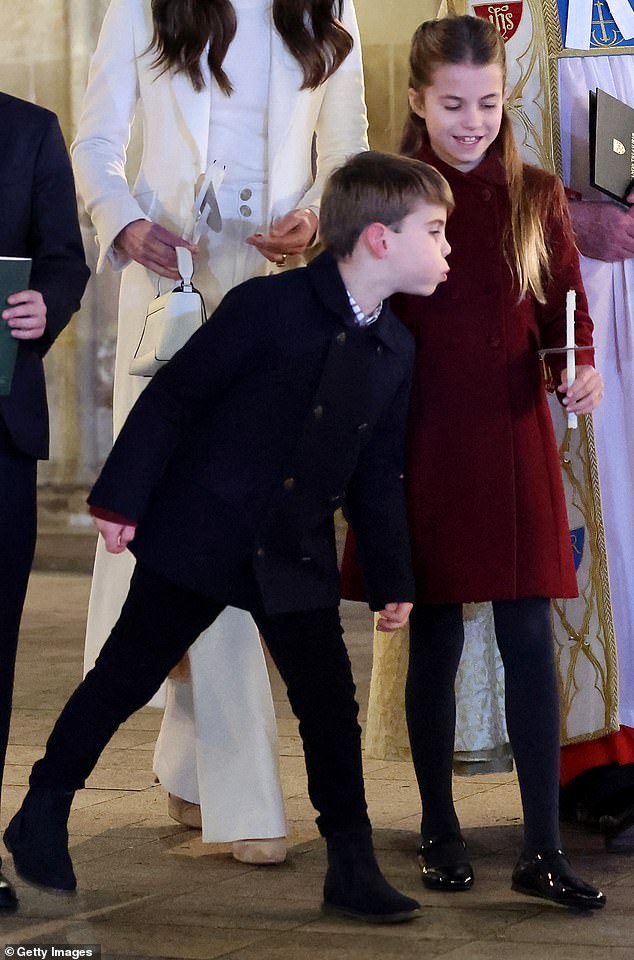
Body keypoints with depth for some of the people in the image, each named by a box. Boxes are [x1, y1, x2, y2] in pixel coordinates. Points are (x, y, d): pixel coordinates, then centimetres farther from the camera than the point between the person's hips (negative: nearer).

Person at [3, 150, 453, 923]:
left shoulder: (396, 351, 3)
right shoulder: (268, 307, -16)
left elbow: (378, 474, 11)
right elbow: (172, 397, -12)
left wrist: (391, 579, 11)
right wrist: (122, 499, -13)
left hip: (298, 560, 5)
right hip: (197, 535, -5)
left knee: (331, 710, 3)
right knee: (125, 679, 6)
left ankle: (352, 868, 13)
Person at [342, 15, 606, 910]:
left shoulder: (537, 197, 4)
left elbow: (566, 313, 7)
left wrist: (581, 368, -13)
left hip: (513, 441, 1)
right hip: (421, 442, -1)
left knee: (530, 639, -2)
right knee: (435, 638, 7)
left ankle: (544, 849, 2)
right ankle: (439, 830, 21)